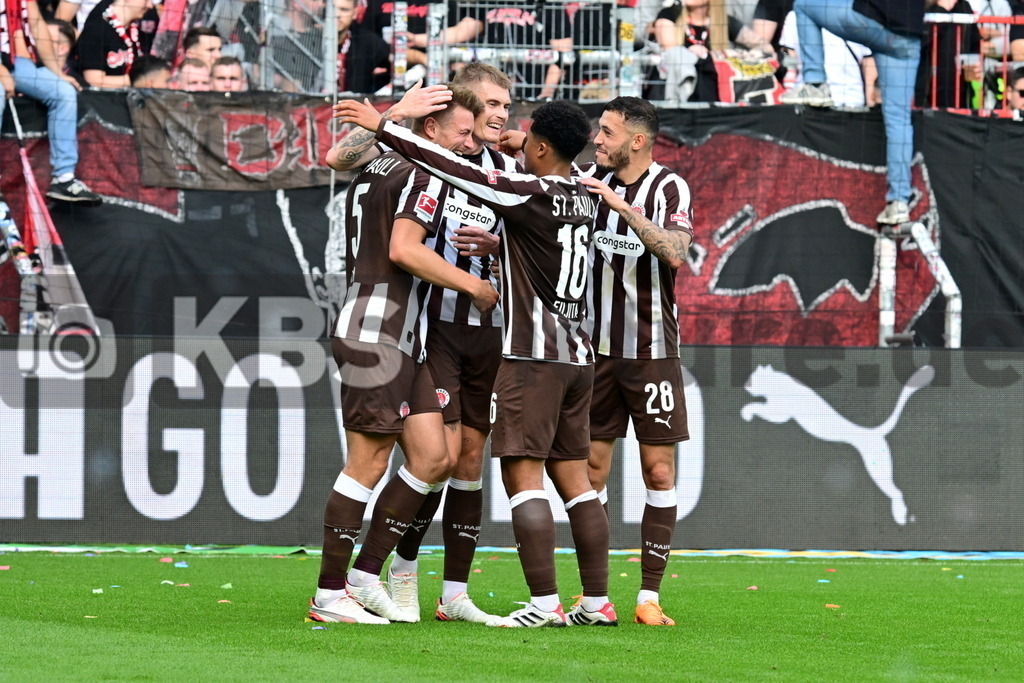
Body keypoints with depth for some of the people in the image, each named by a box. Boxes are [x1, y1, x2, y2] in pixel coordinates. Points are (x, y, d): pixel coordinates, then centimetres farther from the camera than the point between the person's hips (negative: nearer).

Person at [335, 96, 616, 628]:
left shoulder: (530, 194, -12)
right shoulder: (584, 196, 10)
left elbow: (457, 170, -14)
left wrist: (385, 128, -10)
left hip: (533, 355, -8)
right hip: (577, 355, 8)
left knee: (522, 474, -8)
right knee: (572, 477, 11)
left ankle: (544, 604, -15)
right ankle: (597, 601, 9)